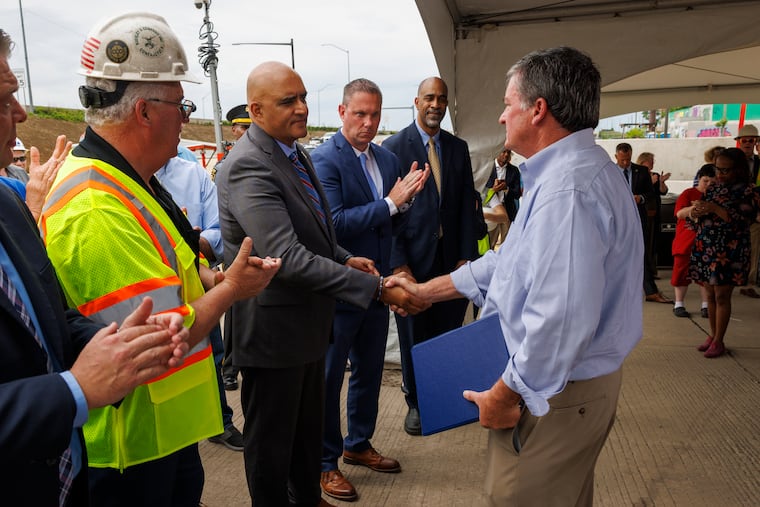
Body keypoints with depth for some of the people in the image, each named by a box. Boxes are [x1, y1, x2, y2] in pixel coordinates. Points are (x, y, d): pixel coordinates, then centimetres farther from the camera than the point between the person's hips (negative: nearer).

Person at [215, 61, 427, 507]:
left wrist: (344, 257, 0)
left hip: (309, 320, 9)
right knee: (272, 438, 13)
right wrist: (377, 287, -31)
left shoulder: (297, 153, 6)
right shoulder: (249, 167, -24)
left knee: (310, 425, 25)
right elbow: (289, 258, -32)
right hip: (274, 328, -9)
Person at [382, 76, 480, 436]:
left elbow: (467, 204, 8)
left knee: (449, 332, 6)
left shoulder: (458, 148, 10)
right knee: (413, 335, 9)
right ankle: (416, 403, 27)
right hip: (413, 257, -3)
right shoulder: (395, 146, -3)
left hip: (452, 258, 3)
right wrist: (398, 263, -11)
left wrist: (467, 256, 0)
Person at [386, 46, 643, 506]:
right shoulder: (575, 168, 10)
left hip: (554, 391, -10)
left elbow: (561, 319, -32)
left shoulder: (566, 188, -26)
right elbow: (515, 260, 15)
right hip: (580, 379, 10)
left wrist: (505, 395, -18)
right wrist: (425, 290, 15)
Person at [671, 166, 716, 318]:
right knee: (682, 272, 5)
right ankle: (678, 304, 15)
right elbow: (679, 213, -11)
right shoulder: (688, 194, -1)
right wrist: (693, 208, -29)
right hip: (686, 241, -2)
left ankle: (706, 305, 15)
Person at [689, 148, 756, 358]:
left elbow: (744, 220, -15)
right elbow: (696, 221, 16)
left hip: (729, 251, -5)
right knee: (710, 295, 10)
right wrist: (696, 213, -7)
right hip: (705, 247, 5)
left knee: (722, 295, -2)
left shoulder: (746, 191, -4)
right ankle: (713, 335, 22)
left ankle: (718, 341, 7)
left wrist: (715, 209, -21)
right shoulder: (713, 189, 12)